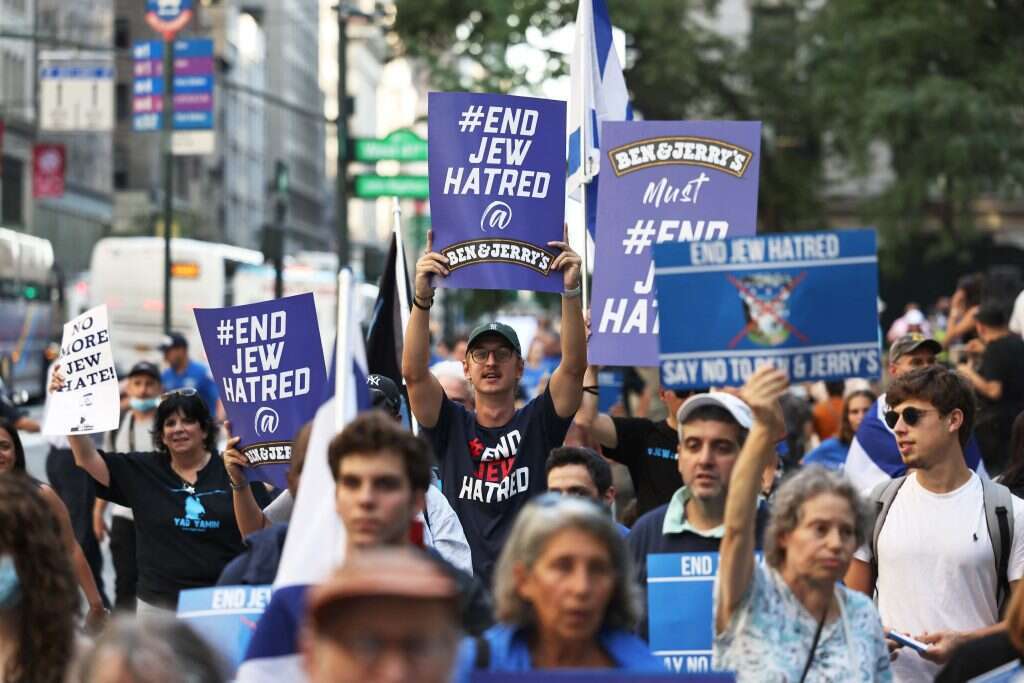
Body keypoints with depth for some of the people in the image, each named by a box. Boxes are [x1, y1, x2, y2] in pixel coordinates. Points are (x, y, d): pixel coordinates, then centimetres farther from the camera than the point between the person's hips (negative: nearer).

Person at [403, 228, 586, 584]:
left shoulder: (538, 423, 9)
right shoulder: (452, 426, 9)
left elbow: (574, 366, -5)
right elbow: (413, 372, -4)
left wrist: (571, 292, -16)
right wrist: (422, 298, -16)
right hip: (462, 584, 0)